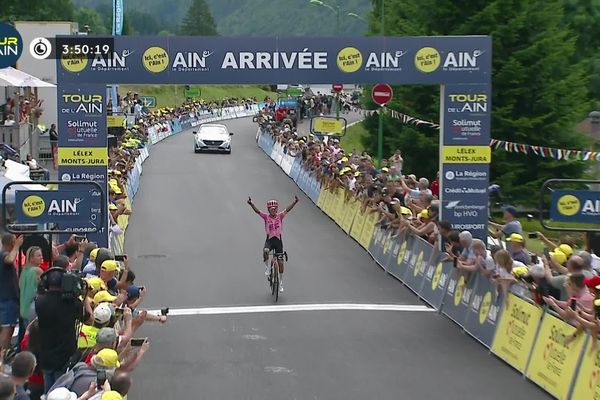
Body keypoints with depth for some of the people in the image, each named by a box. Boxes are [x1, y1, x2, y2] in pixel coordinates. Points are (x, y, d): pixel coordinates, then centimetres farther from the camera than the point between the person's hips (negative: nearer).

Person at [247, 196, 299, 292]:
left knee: (280, 262, 2)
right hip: (269, 240, -1)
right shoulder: (266, 217, -4)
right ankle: (267, 267, -11)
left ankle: (281, 282, 15)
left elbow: (287, 210, -15)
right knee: (265, 251, -36)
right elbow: (257, 211, -17)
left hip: (278, 240, 1)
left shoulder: (280, 216, -2)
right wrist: (251, 204, -35)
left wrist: (294, 203, -31)